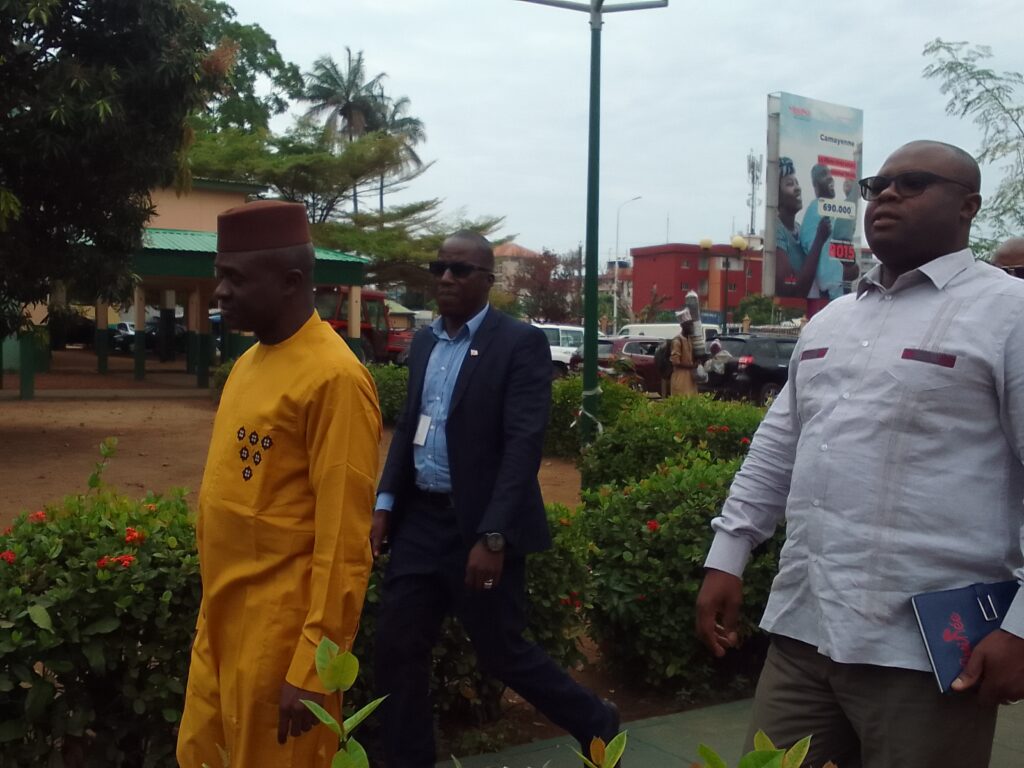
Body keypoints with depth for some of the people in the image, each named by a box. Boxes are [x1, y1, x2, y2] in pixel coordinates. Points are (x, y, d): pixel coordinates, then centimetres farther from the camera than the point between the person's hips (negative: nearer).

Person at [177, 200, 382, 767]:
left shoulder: (334, 378, -20)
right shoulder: (250, 361, 8)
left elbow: (344, 542, -21)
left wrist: (313, 669, -19)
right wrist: (213, 607, 17)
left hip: (282, 636, -8)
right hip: (221, 624, 8)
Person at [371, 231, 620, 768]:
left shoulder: (520, 343, -11)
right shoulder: (424, 343, 11)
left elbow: (524, 445, -18)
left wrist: (492, 537, -25)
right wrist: (385, 502, 6)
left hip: (480, 527, -6)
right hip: (420, 520, 7)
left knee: (501, 653, 6)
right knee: (395, 651, 8)